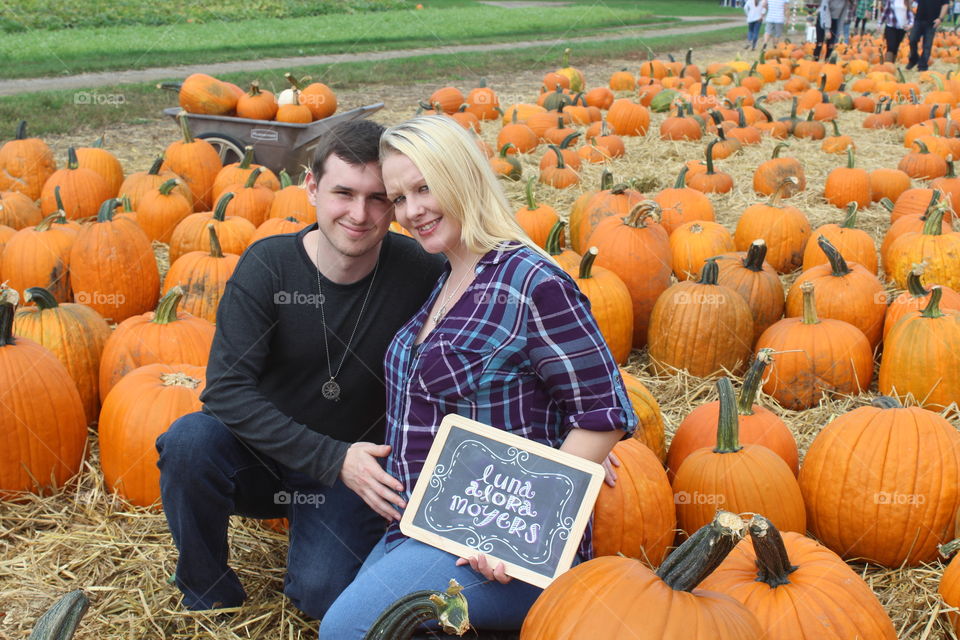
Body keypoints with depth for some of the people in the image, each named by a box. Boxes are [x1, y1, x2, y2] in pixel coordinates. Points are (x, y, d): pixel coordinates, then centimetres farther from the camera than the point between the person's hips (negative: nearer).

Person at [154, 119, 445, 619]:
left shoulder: (420, 274, -15)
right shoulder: (267, 265, -16)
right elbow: (226, 389, -22)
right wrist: (332, 457, -30)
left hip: (349, 471, 0)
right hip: (260, 459, 1)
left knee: (322, 593, -24)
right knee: (189, 440, -30)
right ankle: (209, 597, -5)